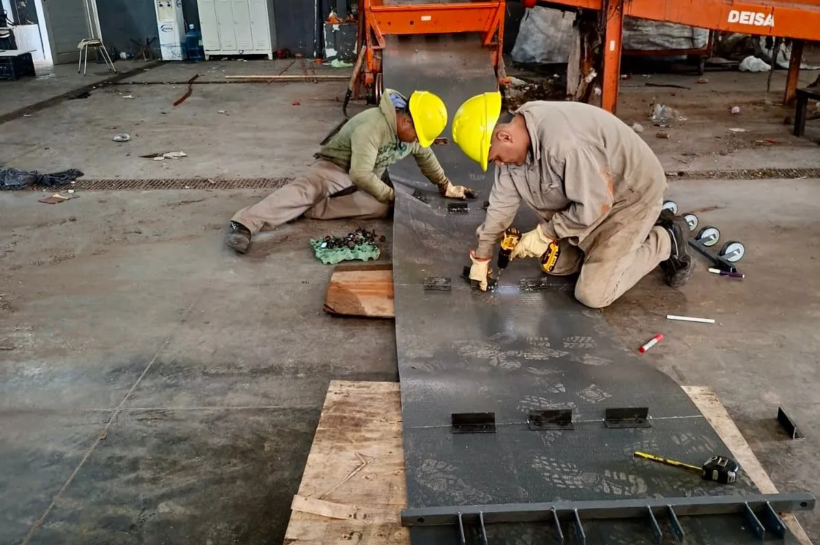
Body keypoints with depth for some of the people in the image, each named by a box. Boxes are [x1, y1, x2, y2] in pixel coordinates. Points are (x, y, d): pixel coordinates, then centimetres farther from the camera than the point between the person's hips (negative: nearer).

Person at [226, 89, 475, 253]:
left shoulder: (413, 131, -2)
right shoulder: (372, 127, -30)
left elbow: (427, 158, 18)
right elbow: (361, 175, -33)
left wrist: (447, 186, 20)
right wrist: (391, 195, -21)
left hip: (365, 180, 8)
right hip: (336, 167, -7)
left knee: (380, 209, -26)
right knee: (308, 189, -38)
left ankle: (304, 208, -28)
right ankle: (244, 224, -51)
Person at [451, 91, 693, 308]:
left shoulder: (562, 141, -37)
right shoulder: (513, 143, -8)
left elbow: (596, 204, -31)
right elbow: (503, 201, 2)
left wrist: (545, 234, -20)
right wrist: (482, 256, 7)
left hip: (632, 194, -9)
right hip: (591, 195, 9)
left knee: (593, 294, -12)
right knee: (556, 263, 13)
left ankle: (667, 242, 8)